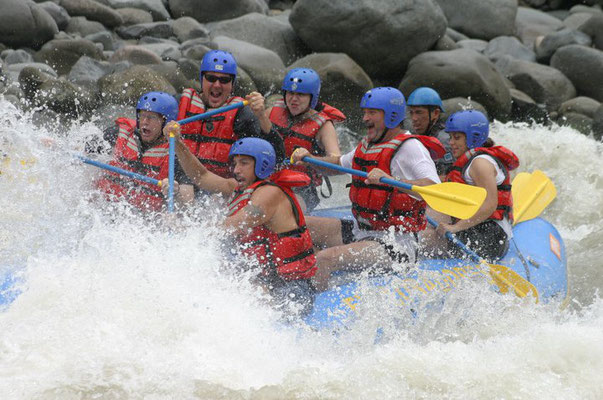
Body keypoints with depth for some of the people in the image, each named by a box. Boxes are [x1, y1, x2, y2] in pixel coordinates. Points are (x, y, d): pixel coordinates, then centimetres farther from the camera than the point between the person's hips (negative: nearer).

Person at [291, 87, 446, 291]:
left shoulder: (411, 147, -14)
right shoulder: (367, 145, 13)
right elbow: (340, 163, 34)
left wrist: (391, 180, -42)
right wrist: (309, 158, 16)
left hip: (396, 245, -10)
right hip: (360, 231, 10)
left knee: (324, 259, -28)